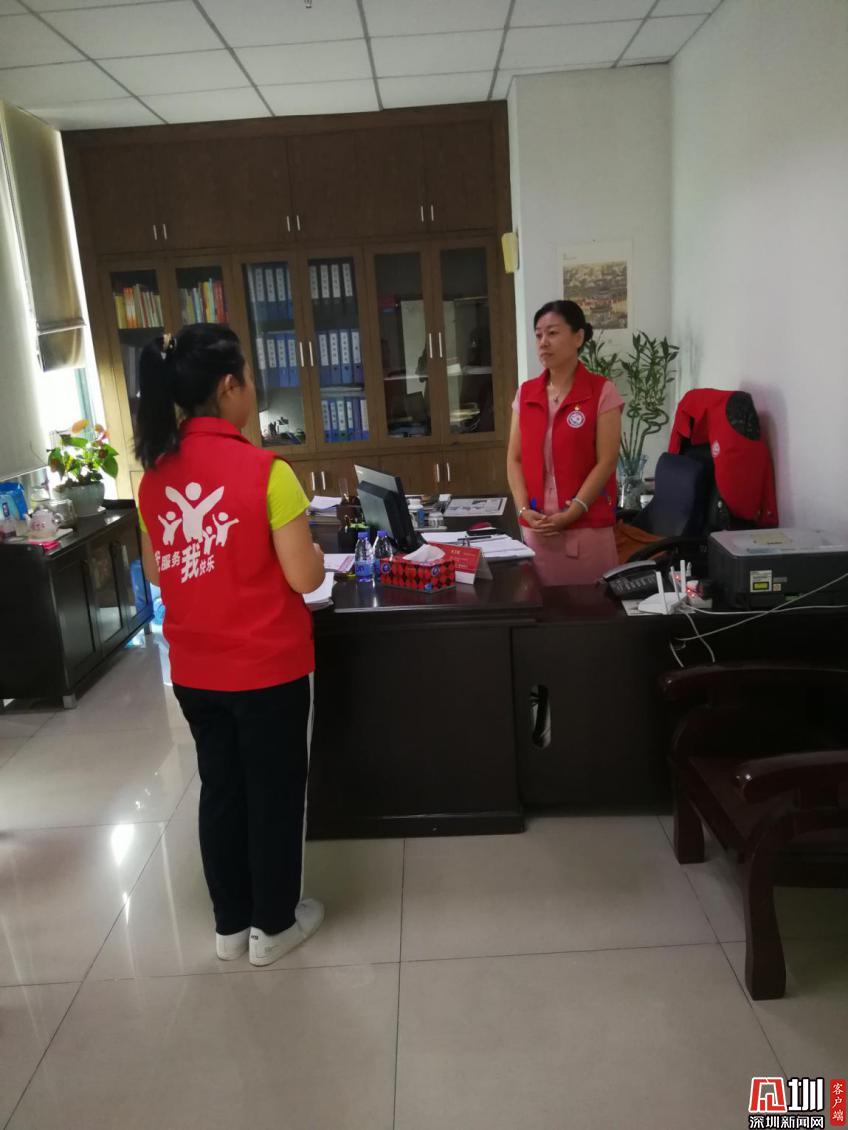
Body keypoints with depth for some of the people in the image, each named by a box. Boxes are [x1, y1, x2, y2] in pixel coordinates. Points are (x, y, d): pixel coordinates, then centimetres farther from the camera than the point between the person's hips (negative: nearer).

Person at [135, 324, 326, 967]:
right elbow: (305, 578, -17)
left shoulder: (155, 474, -1)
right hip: (268, 667, -5)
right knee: (274, 793, 13)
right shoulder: (265, 470, -19)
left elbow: (156, 572, 8)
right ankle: (274, 925, 31)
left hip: (193, 670, 6)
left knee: (221, 789, 20)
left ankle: (230, 924, 36)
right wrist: (310, 548, 4)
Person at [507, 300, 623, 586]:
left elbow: (606, 461, -7)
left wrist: (570, 514, -14)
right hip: (537, 526, 4)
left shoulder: (602, 391, -3)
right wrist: (524, 510, -5)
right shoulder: (525, 393, 10)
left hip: (588, 526, -3)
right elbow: (514, 458, 9)